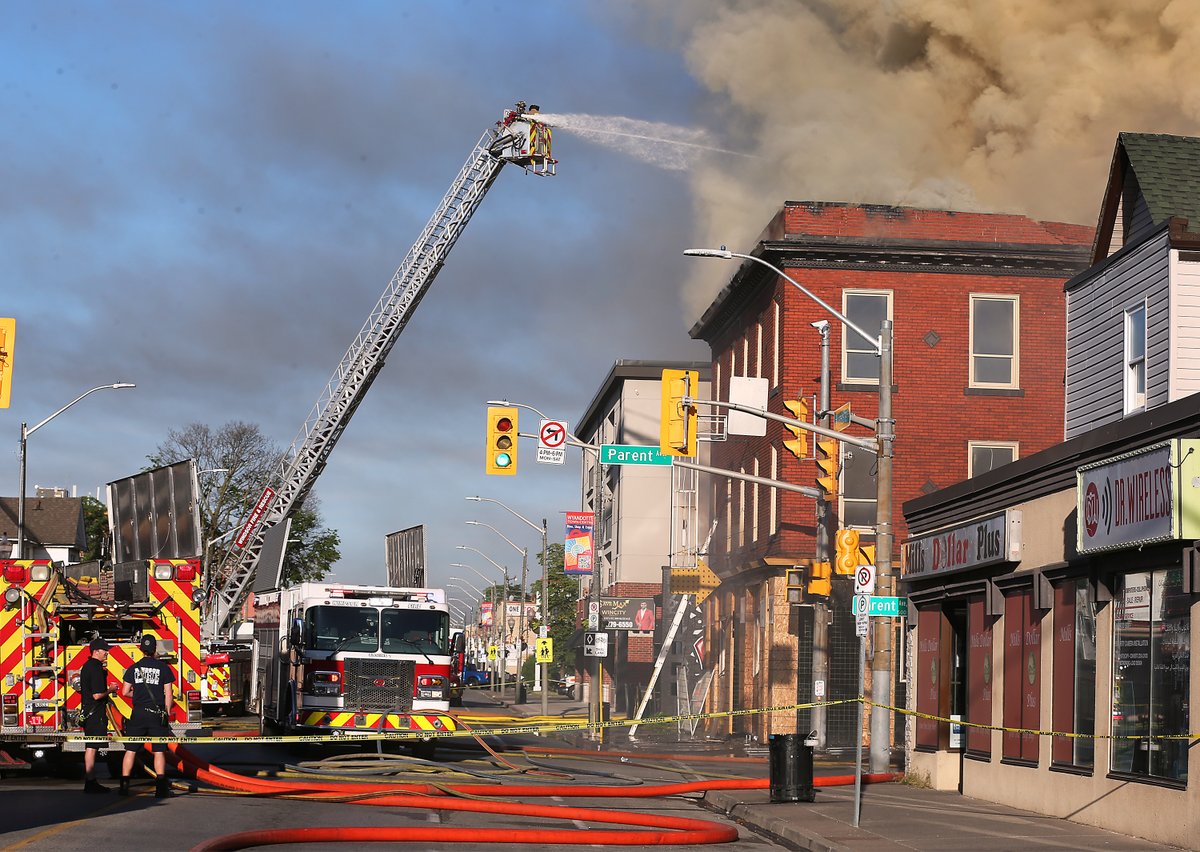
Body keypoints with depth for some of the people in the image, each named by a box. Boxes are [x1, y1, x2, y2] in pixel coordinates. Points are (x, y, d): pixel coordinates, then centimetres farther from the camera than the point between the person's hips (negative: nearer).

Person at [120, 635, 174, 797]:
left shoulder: (133, 668, 4)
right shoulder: (163, 668, -1)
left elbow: (125, 692, 5)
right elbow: (168, 694, -2)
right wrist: (167, 712, 8)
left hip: (138, 714, 1)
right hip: (157, 714, -1)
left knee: (131, 750, 8)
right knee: (159, 751, 1)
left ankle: (124, 784, 5)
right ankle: (161, 787, -7)